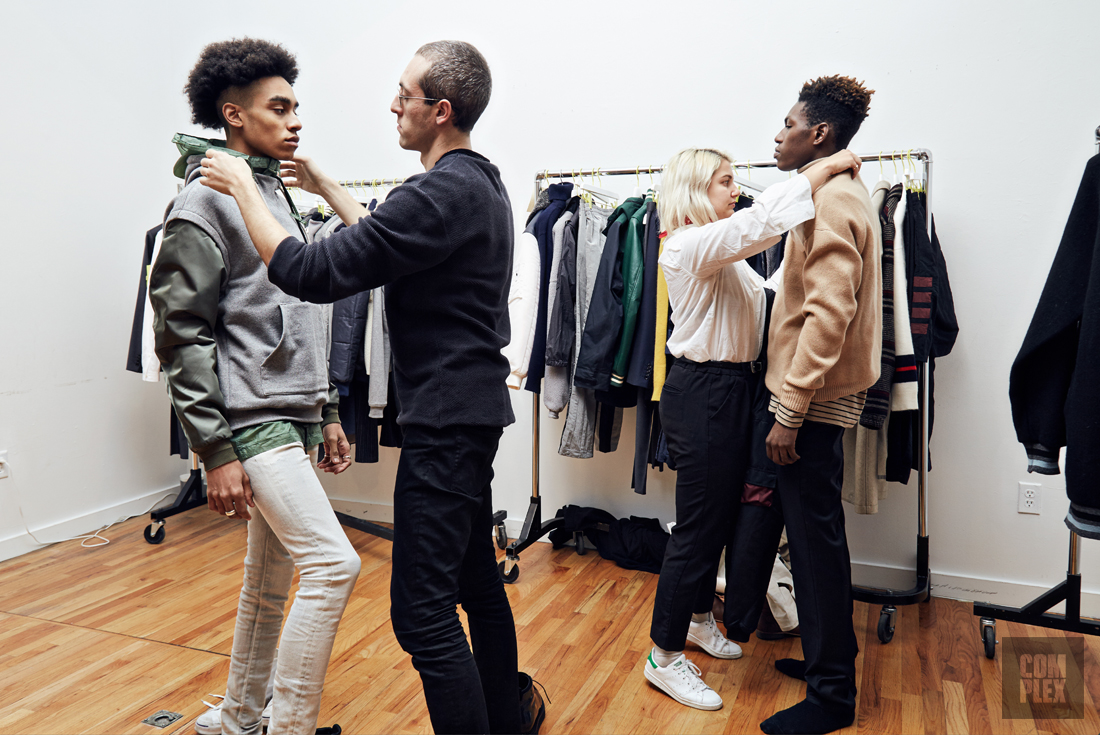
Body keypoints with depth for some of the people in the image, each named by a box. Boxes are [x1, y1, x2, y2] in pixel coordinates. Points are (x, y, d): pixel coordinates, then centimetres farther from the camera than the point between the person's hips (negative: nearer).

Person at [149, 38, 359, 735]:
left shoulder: (279, 195, 18)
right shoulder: (204, 202, -9)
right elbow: (181, 334, -13)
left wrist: (326, 409, 18)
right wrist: (216, 449, -17)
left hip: (293, 416, 9)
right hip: (252, 419, -9)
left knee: (271, 576, 15)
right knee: (333, 562, -15)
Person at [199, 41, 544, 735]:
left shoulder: (441, 193, -19)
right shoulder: (482, 182, 14)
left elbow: (312, 272, -21)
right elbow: (389, 240, 27)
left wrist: (243, 184, -7)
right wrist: (326, 186, 31)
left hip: (445, 422, -11)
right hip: (474, 409, 11)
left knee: (423, 612, -5)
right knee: (477, 579, 21)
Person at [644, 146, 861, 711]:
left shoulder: (723, 249, 17)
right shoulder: (691, 244, -16)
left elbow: (760, 299, 14)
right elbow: (764, 219, -28)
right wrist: (826, 167, -19)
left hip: (731, 389, 10)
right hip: (702, 393, -10)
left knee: (721, 514, 19)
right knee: (699, 523, -4)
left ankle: (698, 618, 38)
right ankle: (665, 656, 10)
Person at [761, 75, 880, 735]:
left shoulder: (831, 200, -14)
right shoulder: (843, 193, 17)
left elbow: (828, 314, -23)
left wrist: (790, 411, -22)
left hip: (816, 397, -10)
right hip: (822, 393, 10)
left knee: (817, 538, -2)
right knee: (814, 533, 17)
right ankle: (825, 659, 32)